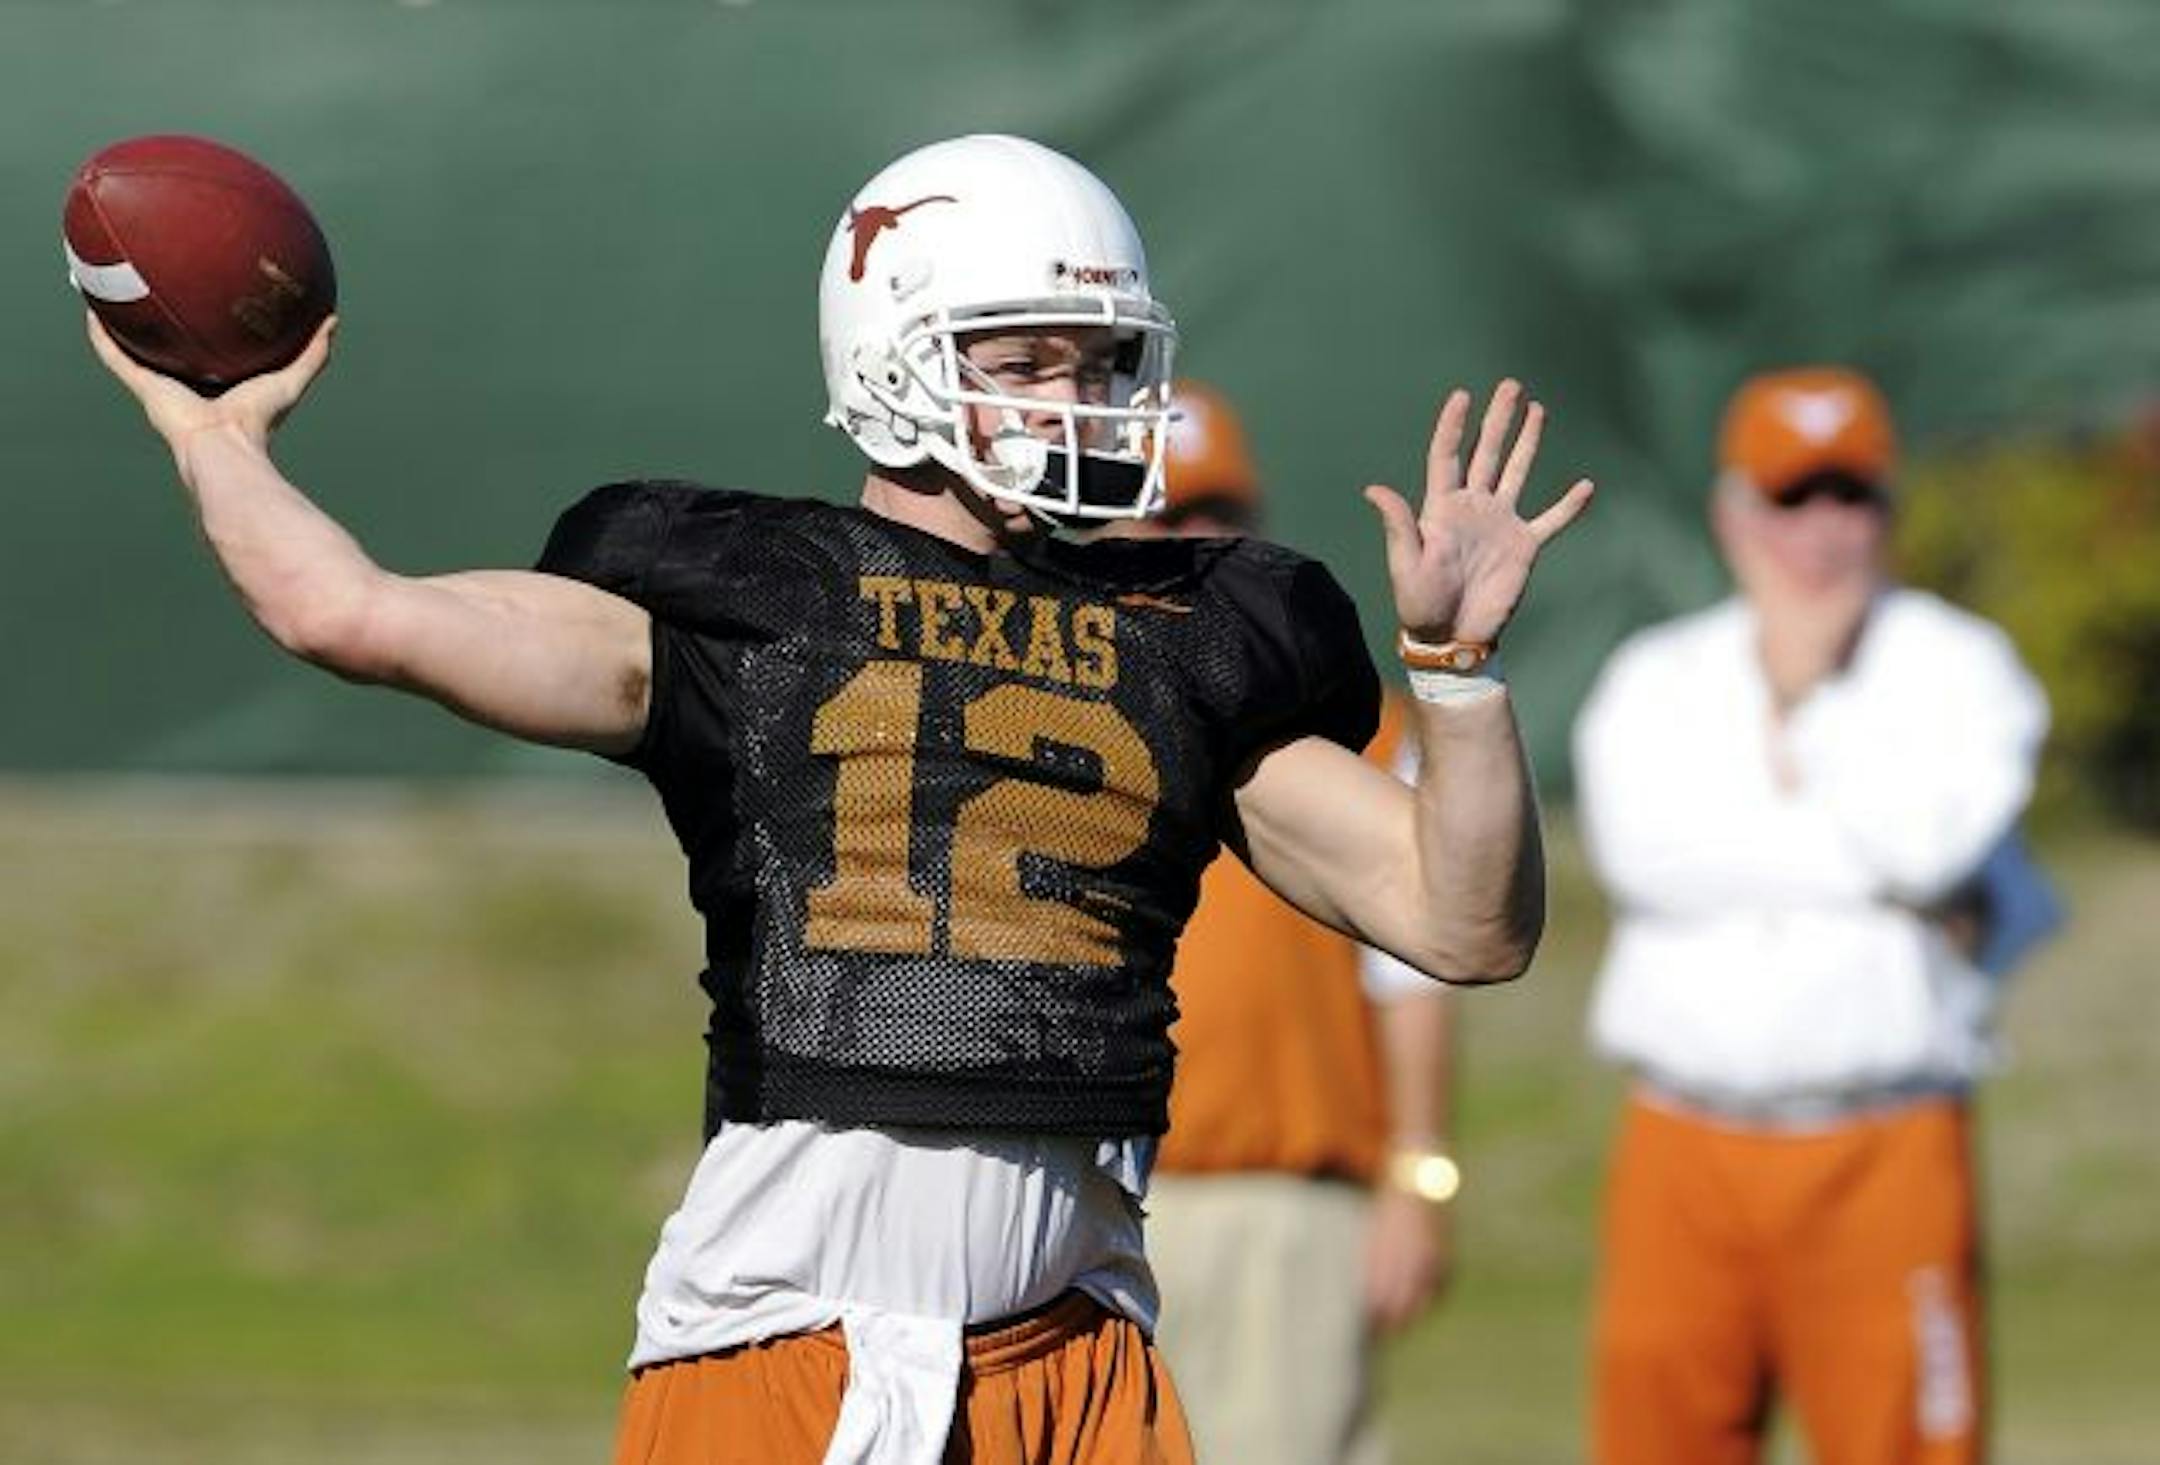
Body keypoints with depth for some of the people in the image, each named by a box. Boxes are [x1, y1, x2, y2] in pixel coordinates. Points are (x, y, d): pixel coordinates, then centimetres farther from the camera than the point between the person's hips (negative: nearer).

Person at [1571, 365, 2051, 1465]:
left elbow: (1930, 848, -11)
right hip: (1687, 1153, 2)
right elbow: (1641, 850, -7)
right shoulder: (1651, 680, 13)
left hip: (1887, 1153, -2)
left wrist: (1808, 704, -3)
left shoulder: (1959, 667, 8)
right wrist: (1849, 854, -6)